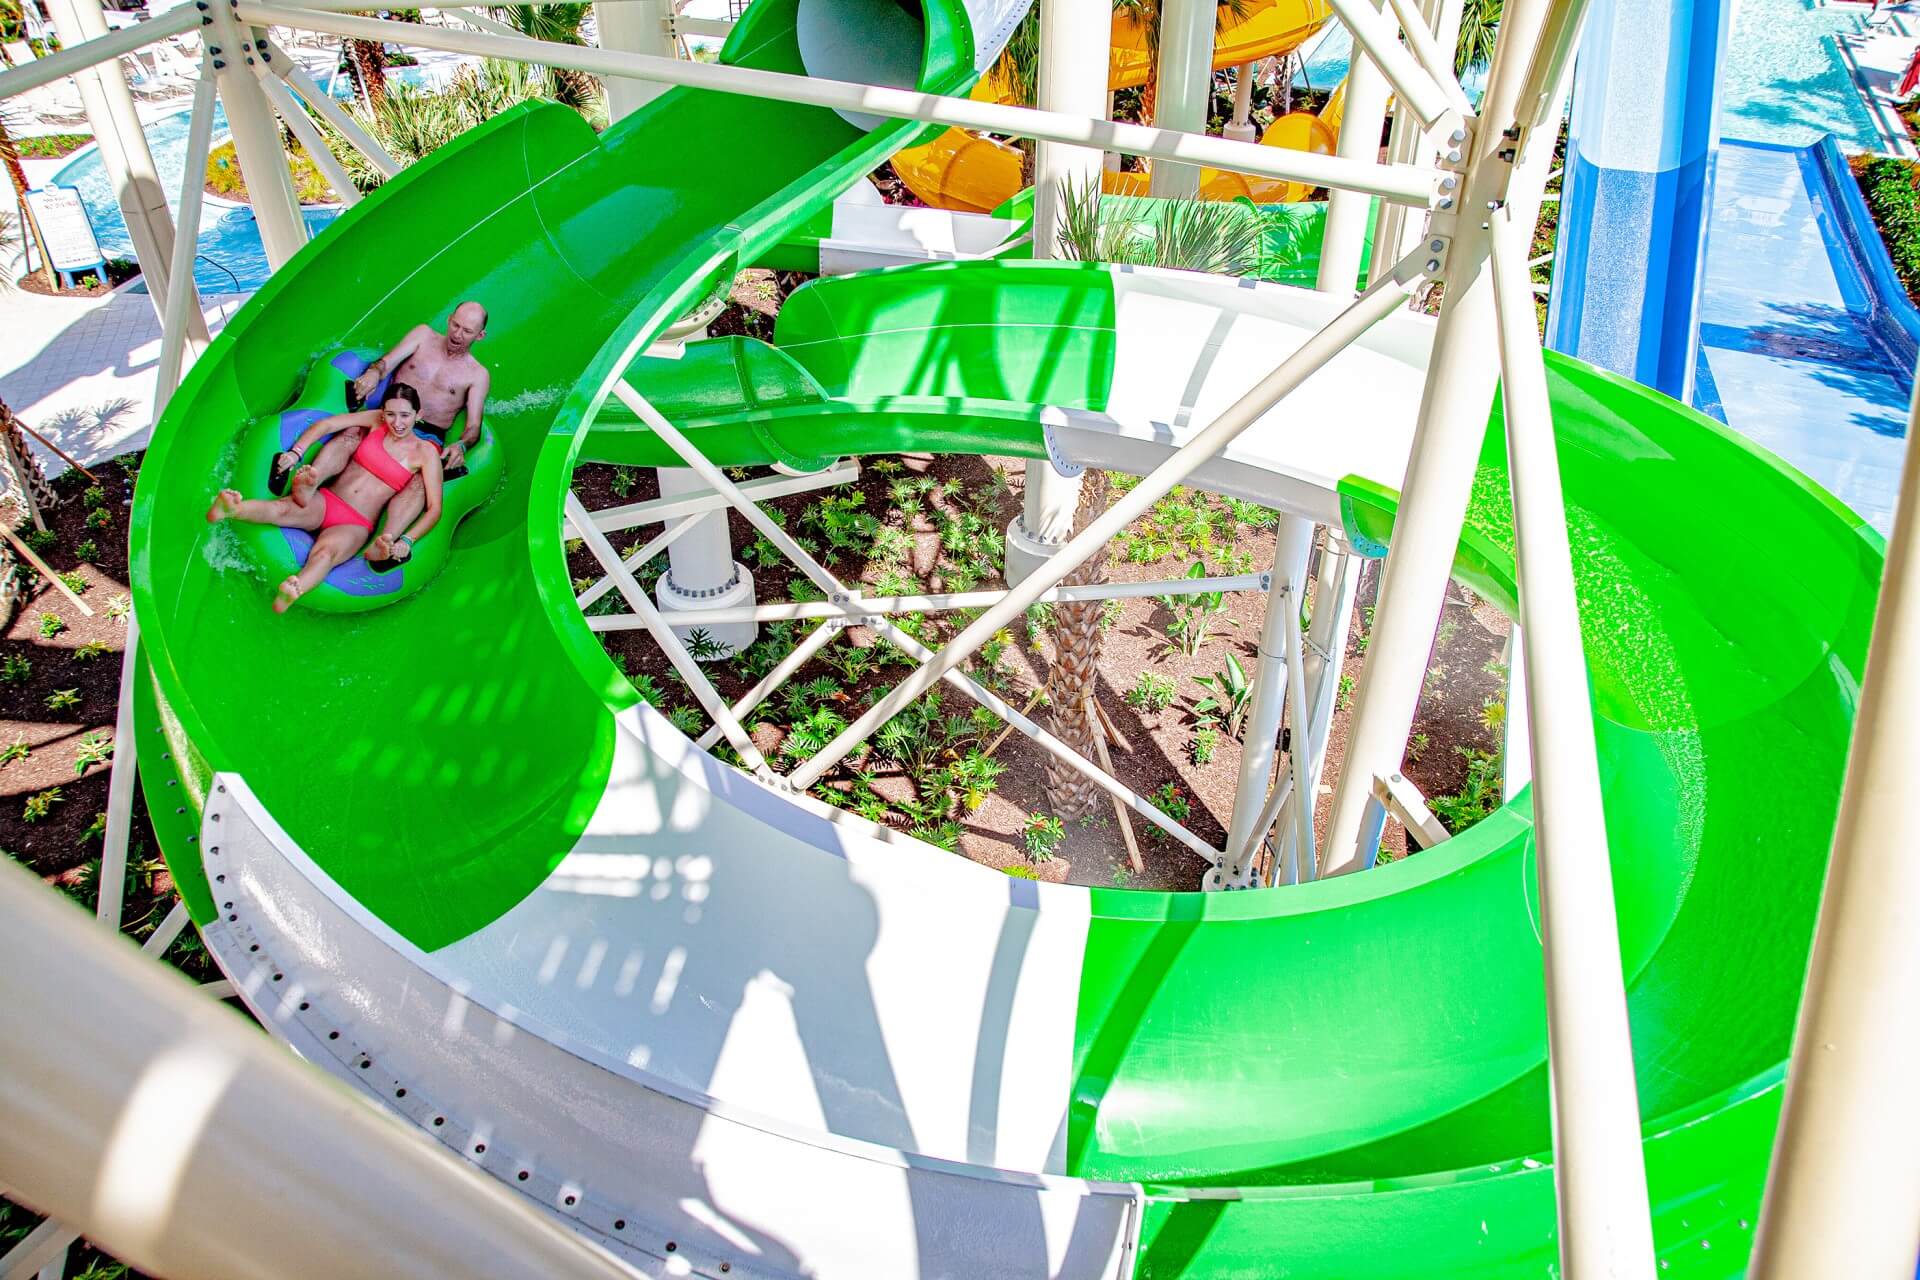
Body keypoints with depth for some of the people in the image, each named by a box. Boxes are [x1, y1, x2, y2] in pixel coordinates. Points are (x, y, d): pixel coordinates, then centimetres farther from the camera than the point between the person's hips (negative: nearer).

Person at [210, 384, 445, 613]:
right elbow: (325, 425, 13)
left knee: (326, 552, -38)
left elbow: (434, 508, -6)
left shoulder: (426, 453, 0)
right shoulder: (377, 420, 11)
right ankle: (231, 509, -61)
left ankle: (291, 594, -69)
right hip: (326, 502, 4)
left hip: (355, 525, -4)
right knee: (283, 509, -30)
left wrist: (406, 540, -20)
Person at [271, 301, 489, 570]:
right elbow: (387, 362, 6)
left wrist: (460, 446, -21)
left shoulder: (478, 375, 12)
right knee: (350, 436, -32)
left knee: (421, 480, -36)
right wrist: (374, 372, -20)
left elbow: (473, 427, 3)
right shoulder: (424, 334, 17)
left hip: (427, 436, -2)